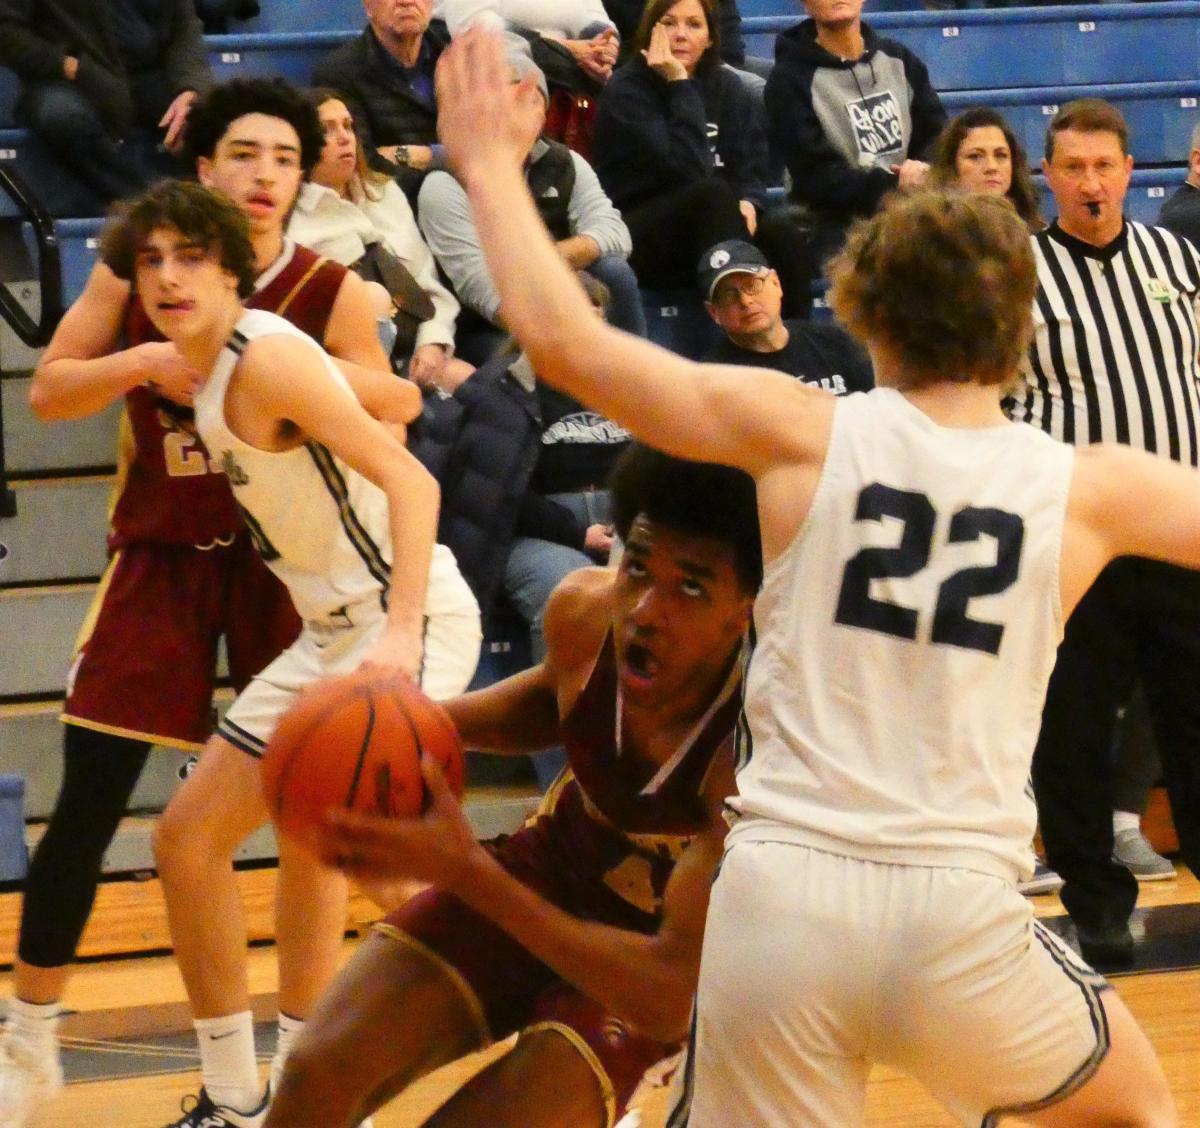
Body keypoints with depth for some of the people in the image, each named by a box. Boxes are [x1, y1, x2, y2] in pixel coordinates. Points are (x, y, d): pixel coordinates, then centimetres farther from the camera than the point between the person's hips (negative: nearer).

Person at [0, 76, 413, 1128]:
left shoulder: (332, 293, -9)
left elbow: (390, 417, -9)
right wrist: (143, 362, -18)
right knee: (88, 799, -3)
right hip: (163, 556, 1)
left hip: (285, 560, 0)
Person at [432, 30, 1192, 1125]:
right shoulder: (1086, 489, 3)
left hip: (779, 898, 0)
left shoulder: (807, 435, 1)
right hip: (960, 914, 0)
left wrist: (491, 166, 15)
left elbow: (562, 339, 1)